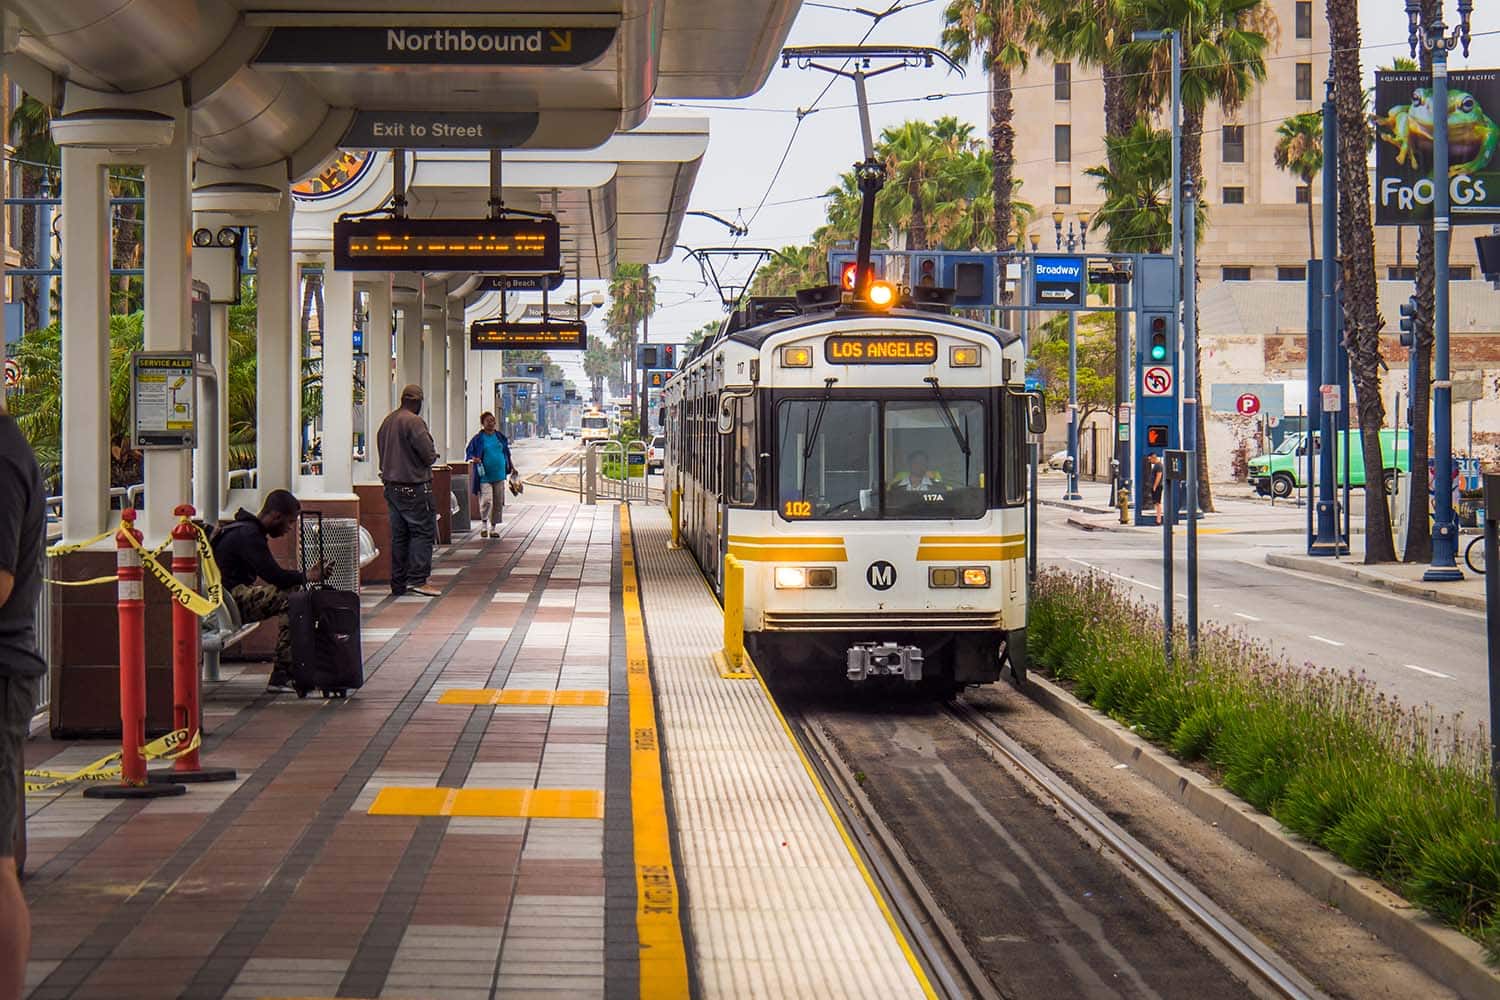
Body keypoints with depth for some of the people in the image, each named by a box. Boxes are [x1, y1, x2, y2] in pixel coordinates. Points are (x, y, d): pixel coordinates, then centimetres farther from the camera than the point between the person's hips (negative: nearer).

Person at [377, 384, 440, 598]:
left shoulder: (386, 422, 12)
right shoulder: (414, 422, -15)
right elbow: (428, 454, -17)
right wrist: (433, 455, 5)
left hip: (391, 486, 8)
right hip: (414, 487, -8)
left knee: (398, 534, 11)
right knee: (423, 531, -5)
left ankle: (398, 582, 12)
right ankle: (417, 579, -12)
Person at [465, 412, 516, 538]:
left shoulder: (501, 437, 8)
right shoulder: (478, 439, -4)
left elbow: (507, 453, 20)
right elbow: (468, 453, 2)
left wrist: (511, 466, 20)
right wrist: (473, 458, -20)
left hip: (499, 476, 5)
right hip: (485, 476, -5)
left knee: (498, 503, 7)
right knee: (486, 500, -18)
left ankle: (492, 527, 20)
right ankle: (484, 524, 4)